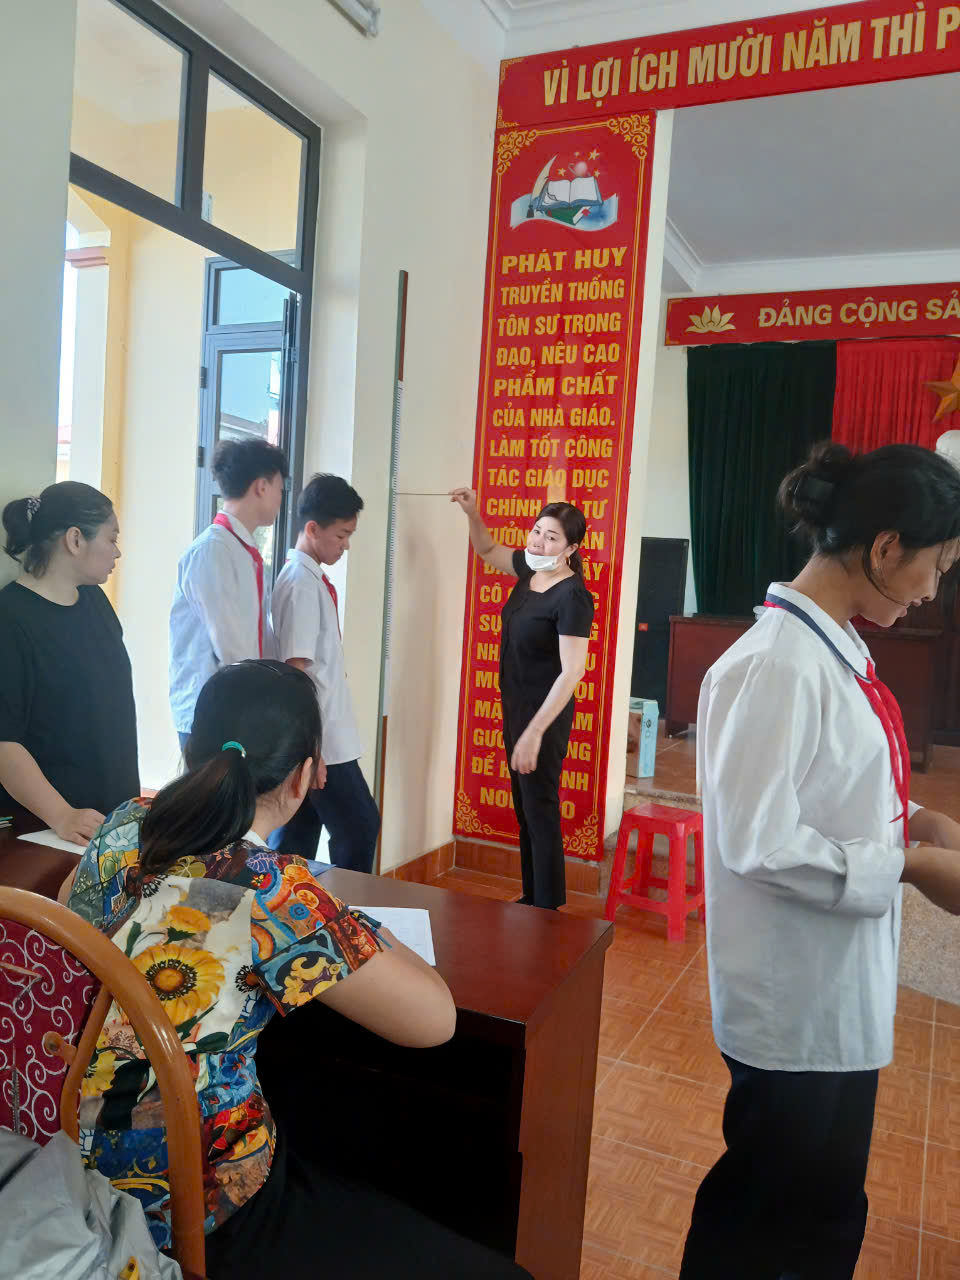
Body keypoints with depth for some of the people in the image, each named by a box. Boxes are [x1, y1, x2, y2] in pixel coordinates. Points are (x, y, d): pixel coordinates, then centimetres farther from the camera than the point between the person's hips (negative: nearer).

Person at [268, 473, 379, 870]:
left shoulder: (313, 579, 13)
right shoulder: (302, 583, -15)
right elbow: (295, 670, -19)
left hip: (320, 736, 9)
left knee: (296, 838, 13)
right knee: (359, 828, -2)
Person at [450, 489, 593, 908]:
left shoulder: (573, 597, -22)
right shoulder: (530, 569, 1)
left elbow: (571, 673, -25)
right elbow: (488, 549, 21)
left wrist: (534, 733, -27)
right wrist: (472, 513, 2)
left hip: (545, 715, -9)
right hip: (515, 708, 9)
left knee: (540, 812, 0)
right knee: (523, 809, 16)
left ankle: (549, 913, 13)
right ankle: (530, 900, 30)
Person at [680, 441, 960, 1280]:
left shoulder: (836, 646, 3)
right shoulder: (780, 665, -26)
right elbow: (759, 843, -26)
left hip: (838, 987, 9)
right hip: (798, 998, -9)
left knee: (823, 1205, 26)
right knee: (763, 1209, 15)